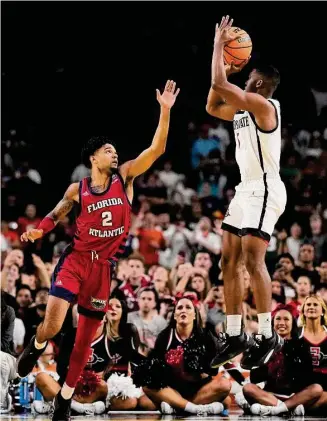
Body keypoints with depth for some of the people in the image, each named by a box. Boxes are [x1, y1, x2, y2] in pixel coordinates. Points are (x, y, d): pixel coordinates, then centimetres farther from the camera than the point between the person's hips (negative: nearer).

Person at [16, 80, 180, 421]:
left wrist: (165, 111, -17)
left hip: (105, 266, 2)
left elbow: (156, 149, -7)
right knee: (52, 325, -20)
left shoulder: (124, 177, 1)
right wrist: (39, 231, -8)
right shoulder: (77, 190, -1)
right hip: (75, 260, -2)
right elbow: (56, 214, 14)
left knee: (85, 338, 7)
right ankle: (36, 346, 17)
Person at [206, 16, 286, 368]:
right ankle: (234, 336, 11)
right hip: (246, 189, 10)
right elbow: (212, 107, 27)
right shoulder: (243, 110, 13)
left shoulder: (262, 105, -14)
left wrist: (219, 45, -10)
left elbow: (219, 84, -22)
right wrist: (224, 58, 18)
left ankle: (267, 336, -10)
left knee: (252, 259, -16)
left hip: (264, 190, -10)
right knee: (229, 260, 7)